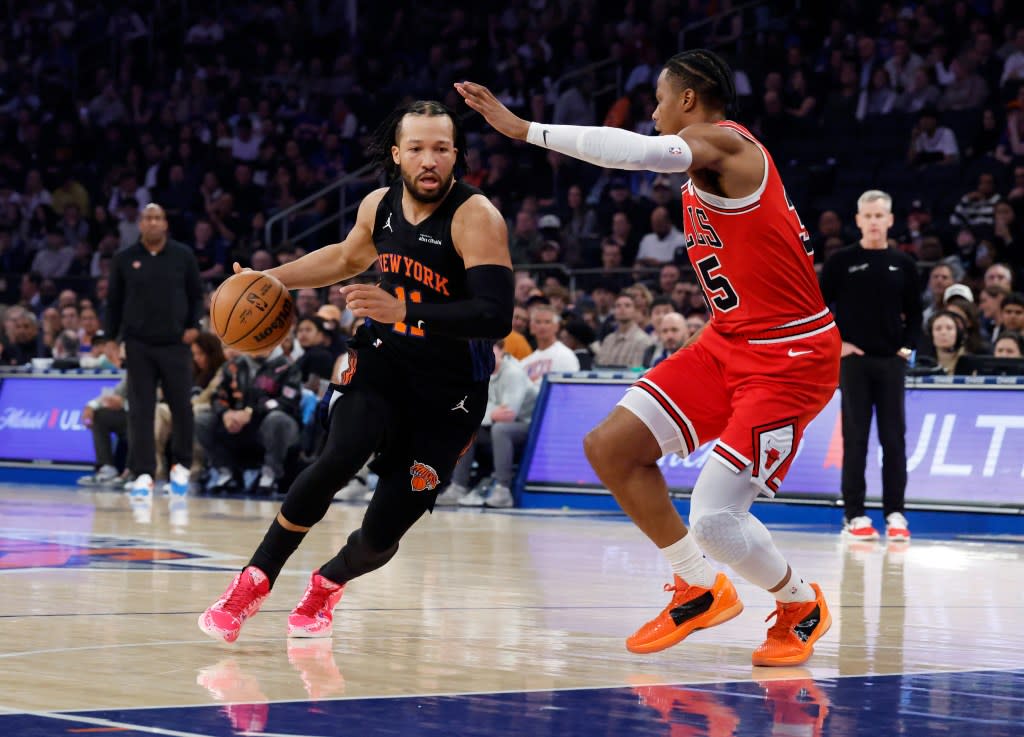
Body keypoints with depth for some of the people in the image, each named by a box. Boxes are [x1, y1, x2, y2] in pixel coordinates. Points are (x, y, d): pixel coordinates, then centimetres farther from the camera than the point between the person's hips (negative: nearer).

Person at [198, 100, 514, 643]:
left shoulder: (476, 218, -22)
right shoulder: (379, 206, -2)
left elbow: (496, 317, -34)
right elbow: (348, 257, 23)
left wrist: (403, 312, -42)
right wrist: (274, 279, 17)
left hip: (449, 388, -3)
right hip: (383, 355, 3)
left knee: (381, 536, -5)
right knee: (340, 456, -27)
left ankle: (327, 584, 31)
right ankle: (254, 582, -10)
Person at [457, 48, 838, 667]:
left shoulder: (722, 142, -16)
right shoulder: (711, 157, 14)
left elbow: (637, 151, -35)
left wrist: (525, 129, -34)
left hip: (789, 357, -10)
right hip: (728, 344, 10)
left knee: (714, 519, -15)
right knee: (610, 446, 1)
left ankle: (802, 607, 15)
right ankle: (700, 591, 16)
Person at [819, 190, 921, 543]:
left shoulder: (903, 264, 7)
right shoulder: (841, 261, 1)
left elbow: (914, 312, 14)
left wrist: (908, 345, 2)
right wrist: (836, 342, -4)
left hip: (891, 361, 2)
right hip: (854, 359, -2)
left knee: (894, 438, 0)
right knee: (855, 437, 0)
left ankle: (895, 513, 4)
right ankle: (854, 515, 4)